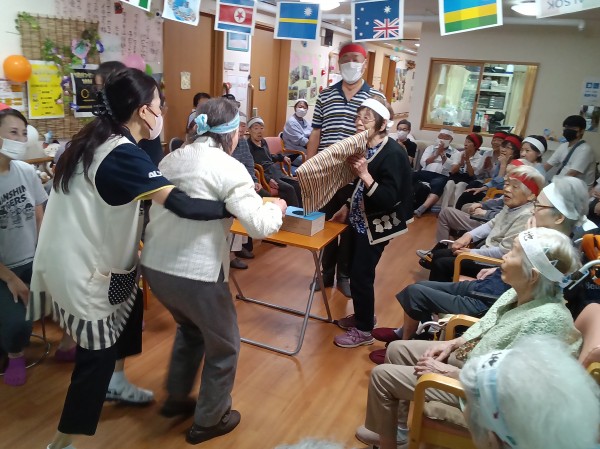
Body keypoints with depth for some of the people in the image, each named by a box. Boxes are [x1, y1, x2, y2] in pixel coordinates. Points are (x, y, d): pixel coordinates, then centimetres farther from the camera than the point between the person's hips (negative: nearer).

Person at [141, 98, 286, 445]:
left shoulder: (173, 158, 11)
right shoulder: (229, 168, -11)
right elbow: (260, 226, -17)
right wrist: (278, 208, 3)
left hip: (155, 266, 8)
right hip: (196, 273, -8)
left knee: (191, 329, 33)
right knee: (224, 346, 17)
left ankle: (176, 399, 47)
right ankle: (209, 421, 32)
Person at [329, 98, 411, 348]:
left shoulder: (393, 154, -21)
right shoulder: (365, 148, 1)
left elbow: (389, 198, -27)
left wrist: (365, 174, -34)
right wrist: (347, 207, 12)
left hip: (377, 226, -8)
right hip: (360, 220, 8)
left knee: (361, 275, -2)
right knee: (354, 270, 15)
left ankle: (364, 330, 16)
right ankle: (363, 315, 36)